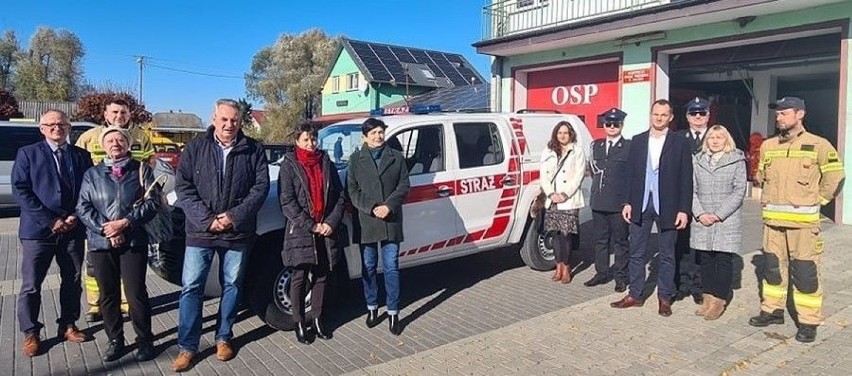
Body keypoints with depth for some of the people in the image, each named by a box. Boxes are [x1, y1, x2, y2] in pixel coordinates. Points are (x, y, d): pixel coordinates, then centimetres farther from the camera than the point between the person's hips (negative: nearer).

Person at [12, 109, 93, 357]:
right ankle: (31, 334, 16)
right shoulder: (27, 154, 2)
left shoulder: (82, 156, 10)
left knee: (72, 282, 11)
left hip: (73, 229, 3)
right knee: (31, 286, 2)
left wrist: (76, 217, -7)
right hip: (38, 229, -3)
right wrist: (50, 221, -13)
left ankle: (67, 326, 25)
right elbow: (20, 191, -6)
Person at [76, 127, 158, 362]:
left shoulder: (141, 170, 5)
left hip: (133, 241, -2)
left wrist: (125, 222, -15)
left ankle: (144, 341, 12)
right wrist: (105, 229, -12)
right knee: (108, 296, 9)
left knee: (136, 294, -2)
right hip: (100, 242, 3)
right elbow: (83, 207, 3)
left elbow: (152, 202, -3)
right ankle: (115, 341, 23)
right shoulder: (92, 174, 11)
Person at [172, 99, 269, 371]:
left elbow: (261, 187, -4)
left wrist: (234, 216, -14)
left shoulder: (253, 150, 1)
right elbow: (183, 187, -3)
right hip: (200, 231, 0)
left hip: (238, 232, 0)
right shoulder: (195, 148, 2)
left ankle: (223, 338, 27)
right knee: (191, 287, 2)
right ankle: (187, 346, 14)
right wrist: (207, 219, -14)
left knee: (232, 286, 11)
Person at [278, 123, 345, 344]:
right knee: (299, 278, 4)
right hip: (300, 232, -3)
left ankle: (317, 320, 23)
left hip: (326, 231, 4)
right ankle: (299, 323, 17)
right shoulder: (289, 166, -1)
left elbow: (339, 196, 7)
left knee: (321, 276, 11)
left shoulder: (327, 164, 9)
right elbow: (287, 202, -9)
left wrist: (331, 222, -7)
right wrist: (311, 226, -14)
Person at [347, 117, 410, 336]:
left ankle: (393, 313, 10)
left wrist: (388, 206, -14)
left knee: (391, 268, 2)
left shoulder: (396, 158, 7)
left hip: (391, 221, 0)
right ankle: (372, 308, 26)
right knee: (368, 267, 11)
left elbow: (404, 186, 1)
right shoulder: (356, 160, 5)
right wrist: (372, 209, -14)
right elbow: (352, 191, 0)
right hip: (366, 221, 1)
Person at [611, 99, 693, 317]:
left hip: (667, 206, -3)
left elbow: (686, 179, -3)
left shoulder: (680, 144, -2)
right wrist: (628, 202, 2)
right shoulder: (637, 141, 7)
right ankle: (635, 295, 20)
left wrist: (684, 210, -9)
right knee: (636, 253, 9)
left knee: (666, 256, 8)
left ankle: (664, 298, 20)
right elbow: (631, 174, 8)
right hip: (641, 204, 3)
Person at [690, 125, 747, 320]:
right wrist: (699, 213, -7)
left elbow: (739, 191, -4)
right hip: (702, 221, 3)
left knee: (724, 259, -1)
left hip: (727, 220, -2)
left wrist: (719, 214, -11)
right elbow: (692, 190, 6)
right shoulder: (697, 161, 8)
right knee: (705, 259, 6)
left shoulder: (737, 161, 1)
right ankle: (707, 297, 16)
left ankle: (719, 300, 8)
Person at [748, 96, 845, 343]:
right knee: (773, 267, 13)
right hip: (772, 219, 5)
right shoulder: (768, 146, 7)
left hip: (803, 221, -5)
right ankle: (772, 310, 27)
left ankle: (809, 322, 9)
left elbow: (835, 177, 0)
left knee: (805, 272, -1)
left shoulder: (818, 146, -7)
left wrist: (813, 201, 0)